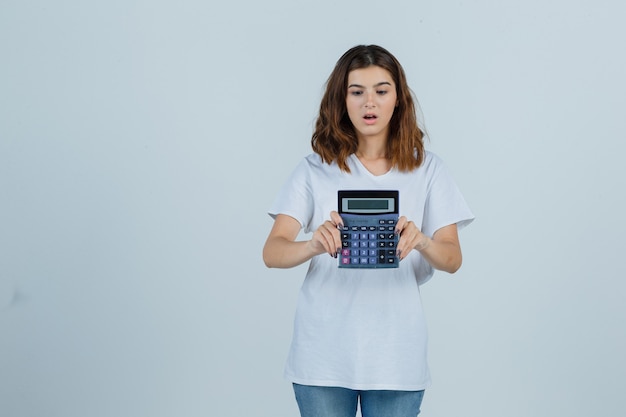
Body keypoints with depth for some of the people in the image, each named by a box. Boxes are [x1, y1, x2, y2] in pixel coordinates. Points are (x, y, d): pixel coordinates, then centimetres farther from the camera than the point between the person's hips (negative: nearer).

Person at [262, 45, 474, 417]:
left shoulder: (427, 168, 3)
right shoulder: (316, 169, 1)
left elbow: (453, 258, -4)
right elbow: (272, 252, -7)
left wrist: (420, 242, -27)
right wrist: (314, 246, -29)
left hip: (396, 356, 0)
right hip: (324, 355, 0)